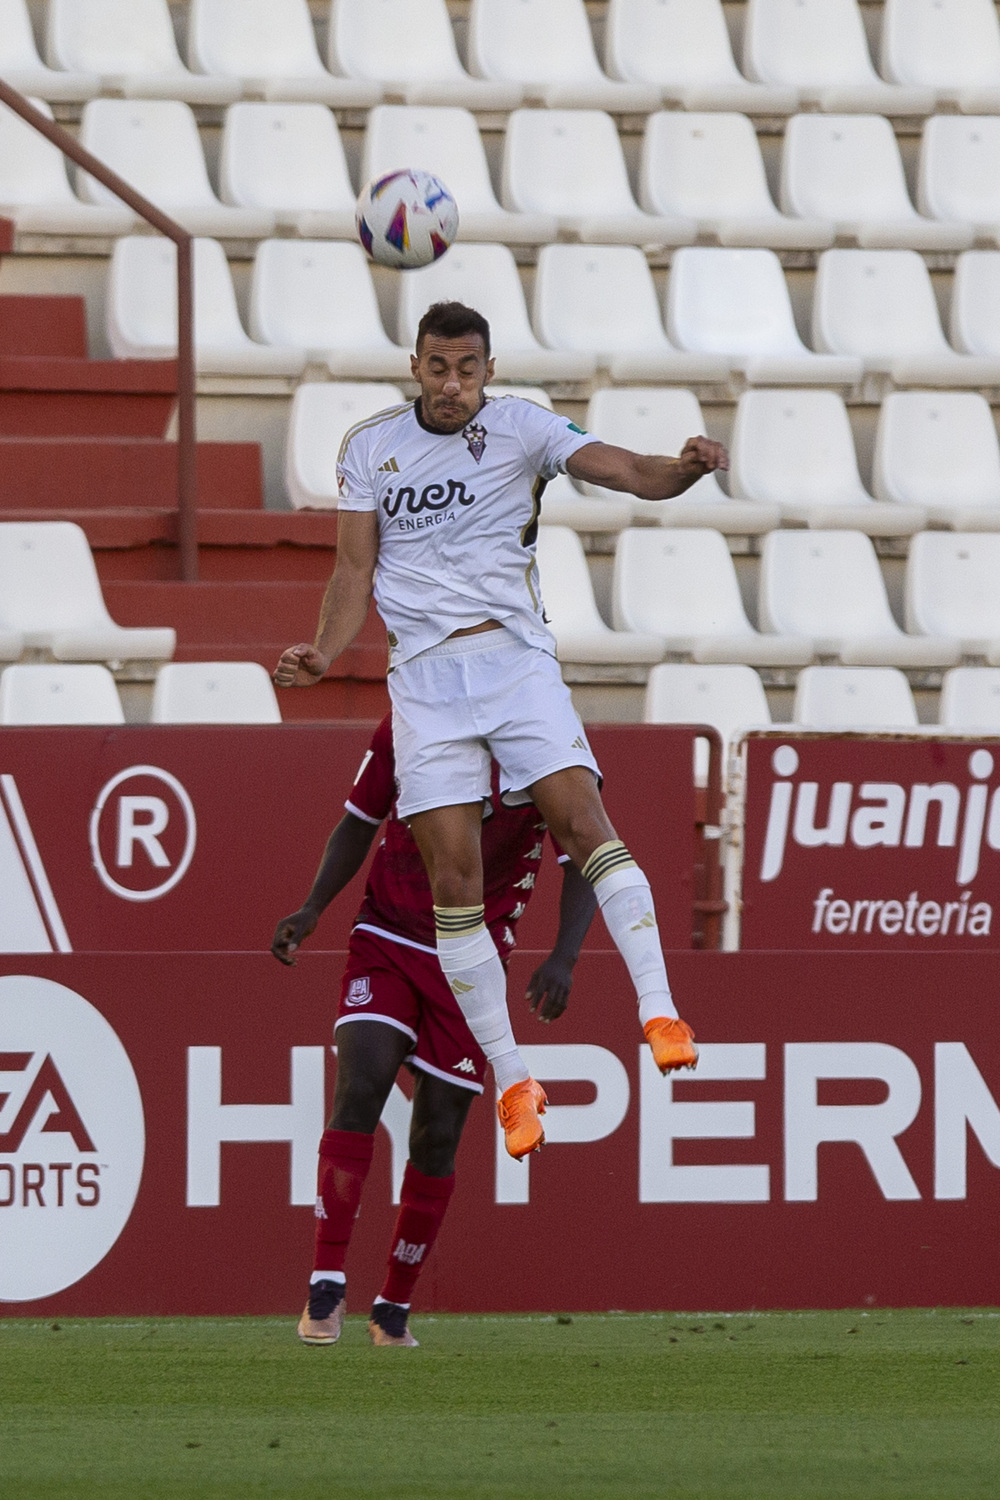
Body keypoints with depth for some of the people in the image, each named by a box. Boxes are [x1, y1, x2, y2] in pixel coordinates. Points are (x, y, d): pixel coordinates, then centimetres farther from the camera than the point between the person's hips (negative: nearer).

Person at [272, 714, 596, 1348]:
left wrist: (563, 958, -28)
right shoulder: (406, 727, -4)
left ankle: (395, 1307, 16)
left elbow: (581, 865, -12)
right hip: (387, 941, 0)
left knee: (437, 1136, 0)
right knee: (360, 1088, -21)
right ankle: (328, 1284, -19)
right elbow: (359, 825, 10)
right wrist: (313, 909, -4)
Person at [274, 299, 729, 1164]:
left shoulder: (522, 429, 2)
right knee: (454, 874, -5)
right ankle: (511, 1078, 1)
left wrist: (686, 468, -30)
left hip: (516, 656, -1)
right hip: (425, 672, 1)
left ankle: (660, 1012, -23)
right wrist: (325, 655, -8)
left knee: (581, 817, -21)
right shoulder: (370, 448, 8)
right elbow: (356, 571, 9)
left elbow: (631, 473, -8)